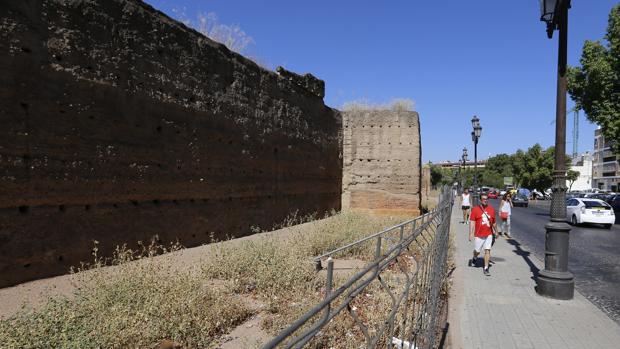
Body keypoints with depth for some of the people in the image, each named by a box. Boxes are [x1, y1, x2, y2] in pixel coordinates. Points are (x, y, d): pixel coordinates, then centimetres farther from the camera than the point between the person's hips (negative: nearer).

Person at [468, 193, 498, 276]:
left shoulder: (491, 209, 5)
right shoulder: (475, 209, -5)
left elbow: (494, 222, 17)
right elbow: (472, 222, -7)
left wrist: (496, 232, 24)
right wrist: (471, 233, -13)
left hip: (489, 234, 2)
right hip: (478, 235, -2)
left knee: (487, 251, -4)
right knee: (477, 251, 11)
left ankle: (486, 268, 3)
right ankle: (474, 259, 44)